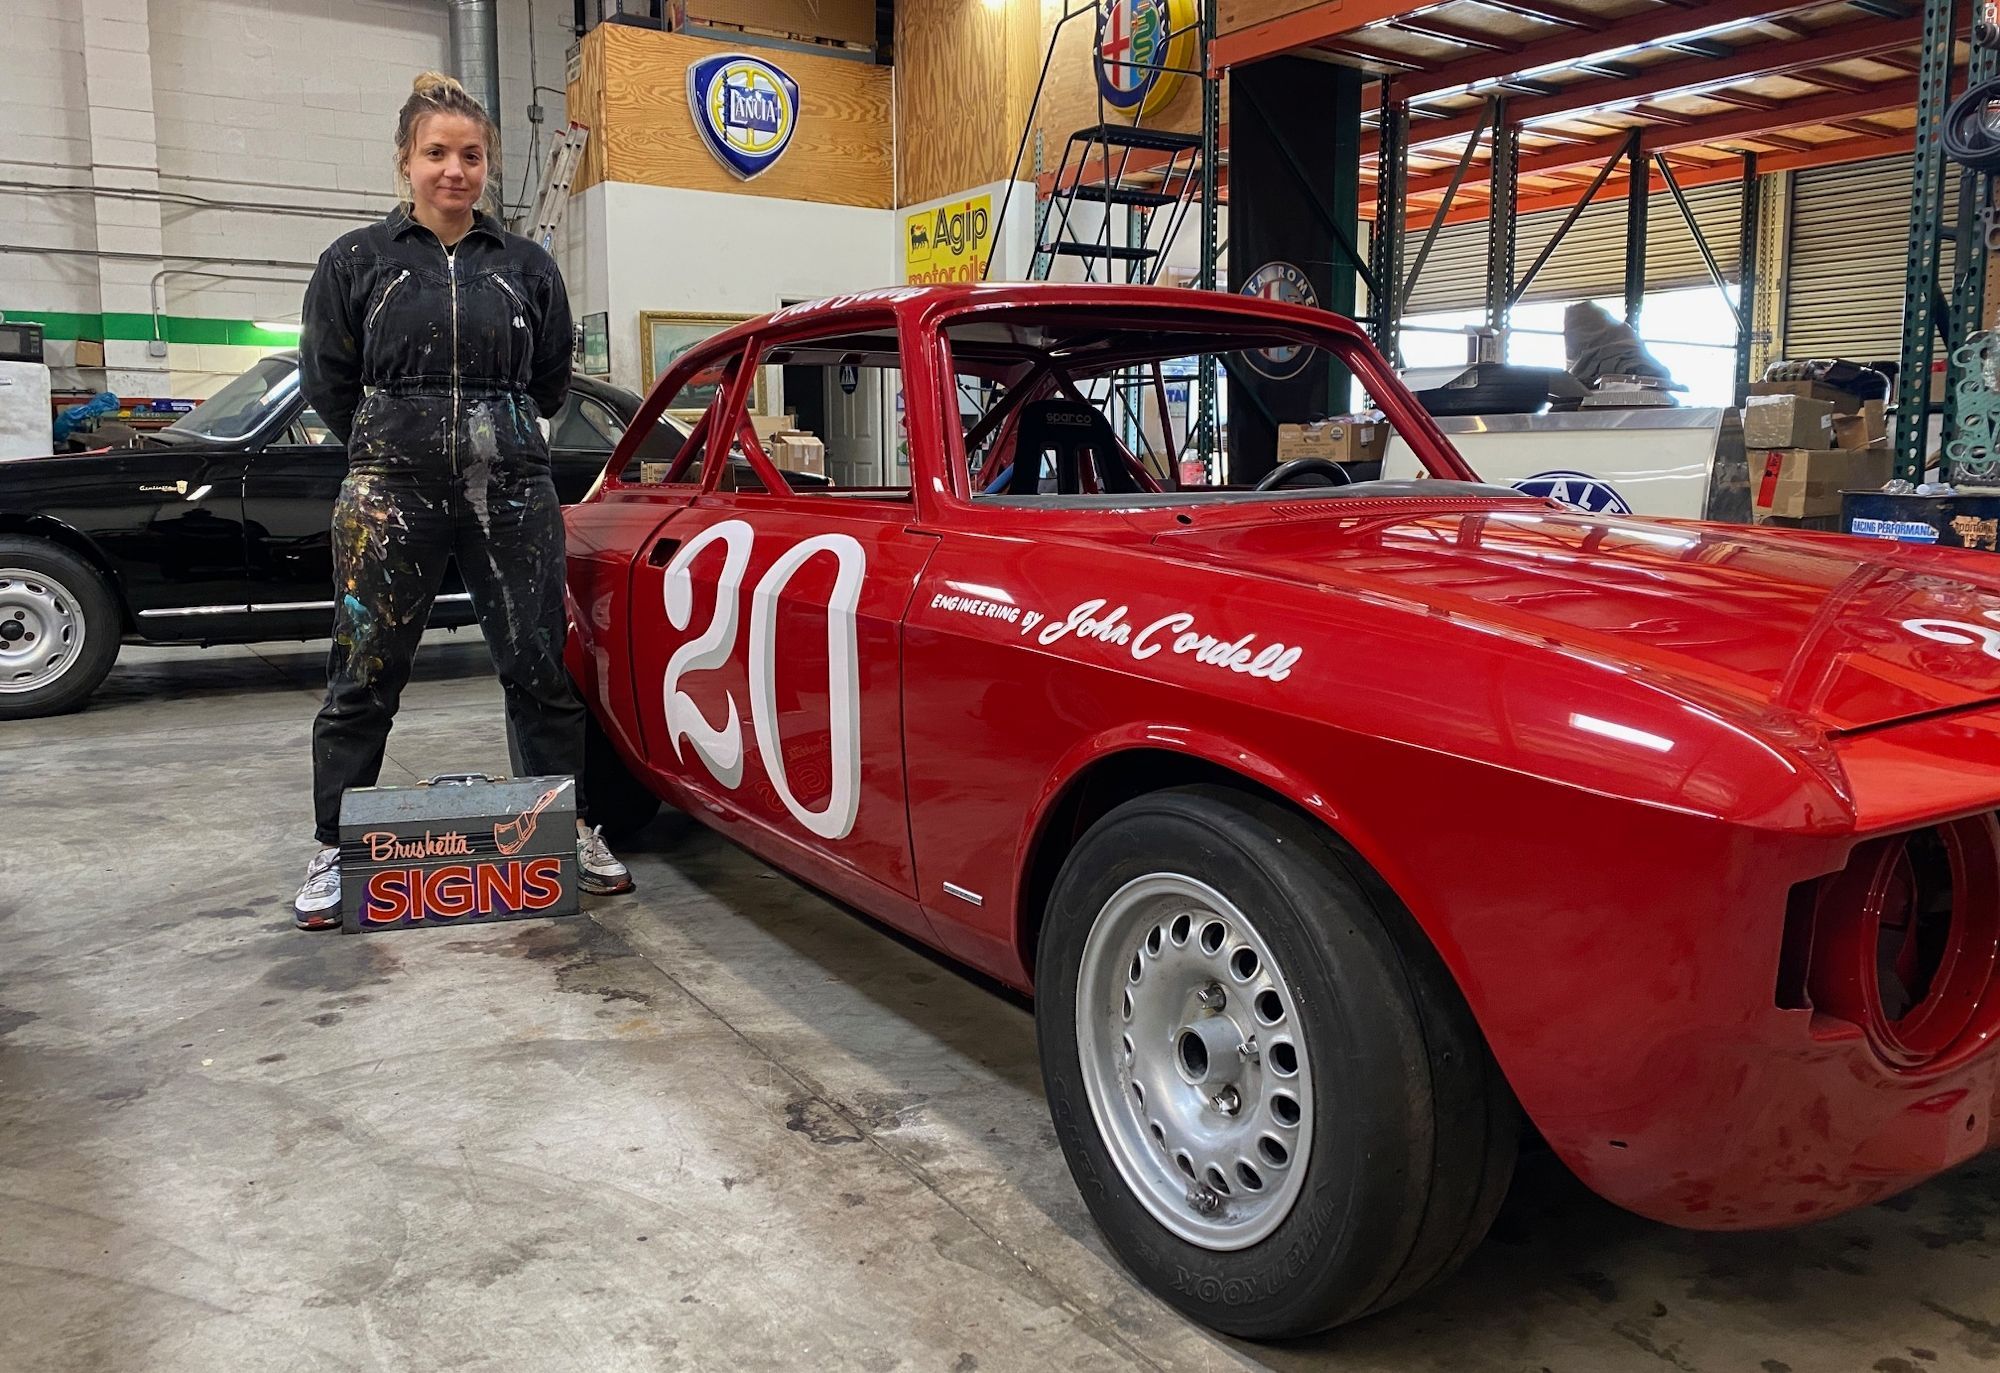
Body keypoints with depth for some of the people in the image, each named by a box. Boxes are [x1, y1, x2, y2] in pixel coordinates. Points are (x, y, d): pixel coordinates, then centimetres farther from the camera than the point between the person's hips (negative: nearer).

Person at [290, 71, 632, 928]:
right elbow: (326, 381, 10)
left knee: (538, 669, 4)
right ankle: (332, 853, 18)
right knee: (364, 681, 5)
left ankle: (572, 831, 18)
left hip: (512, 493, 1)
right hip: (392, 497, -1)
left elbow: (551, 382, 18)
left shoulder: (528, 269, 9)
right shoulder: (357, 262, 5)